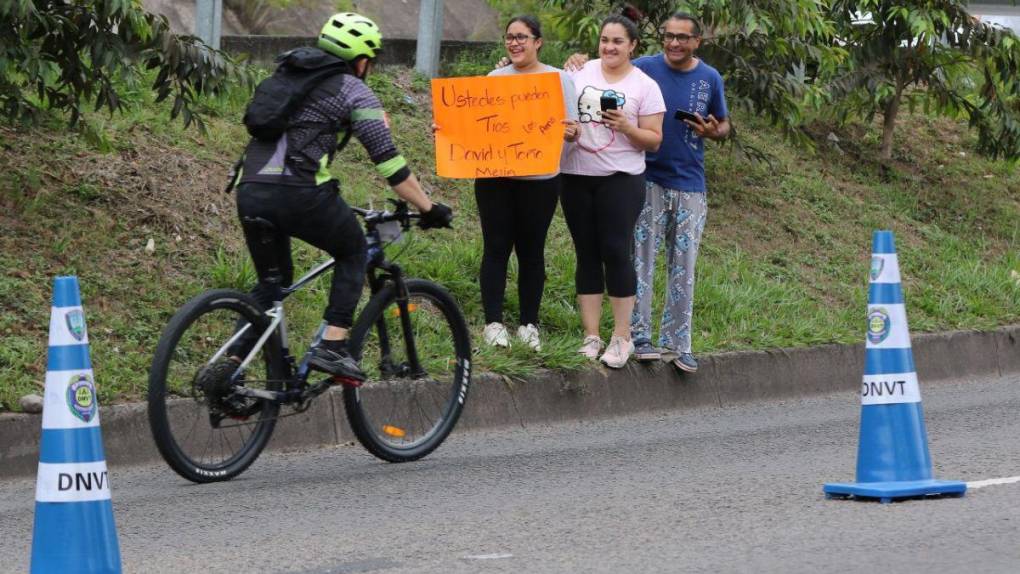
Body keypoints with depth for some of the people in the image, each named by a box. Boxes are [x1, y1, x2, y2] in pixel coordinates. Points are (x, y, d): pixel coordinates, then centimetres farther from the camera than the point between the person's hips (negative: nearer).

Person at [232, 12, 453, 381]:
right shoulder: (354, 92, 7)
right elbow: (389, 162, 2)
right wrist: (428, 208, 8)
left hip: (250, 192, 5)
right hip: (300, 193, -5)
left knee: (272, 281, 22)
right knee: (354, 253, 20)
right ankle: (332, 347, 6)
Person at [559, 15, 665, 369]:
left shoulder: (645, 86, 0)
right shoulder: (582, 72, 8)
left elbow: (654, 140, -1)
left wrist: (625, 127, -17)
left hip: (620, 179, -3)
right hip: (576, 178, 3)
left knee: (616, 252, -8)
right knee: (587, 255, 5)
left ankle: (622, 338, -1)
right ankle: (591, 337, 9)